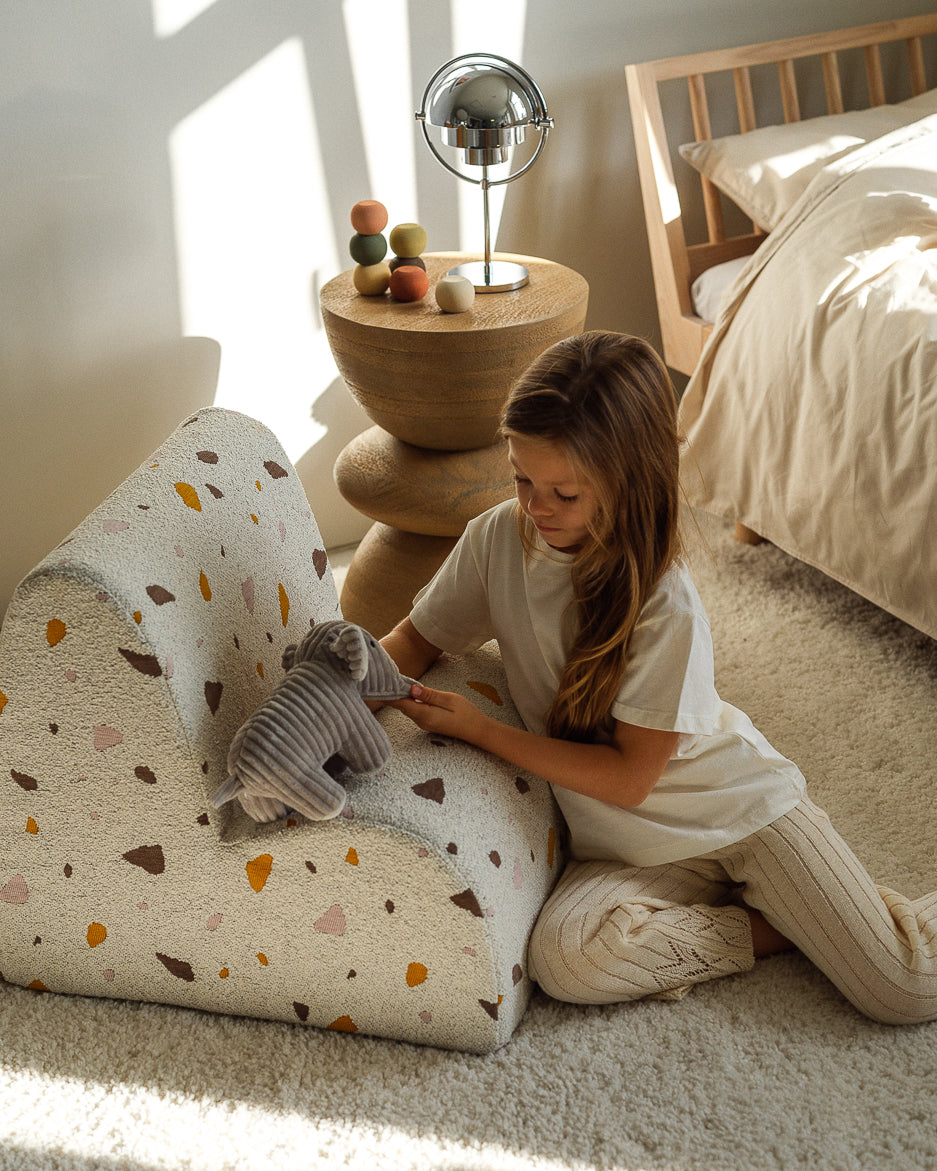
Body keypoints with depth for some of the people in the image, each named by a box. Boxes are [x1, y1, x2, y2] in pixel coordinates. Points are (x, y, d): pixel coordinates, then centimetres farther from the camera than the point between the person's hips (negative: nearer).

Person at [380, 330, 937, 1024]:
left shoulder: (665, 606, -25)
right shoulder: (498, 539, -10)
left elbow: (630, 777, -19)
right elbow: (420, 637, 5)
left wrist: (477, 728, -20)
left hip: (739, 804, -4)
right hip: (631, 848, 4)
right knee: (562, 956, -28)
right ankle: (774, 926, -5)